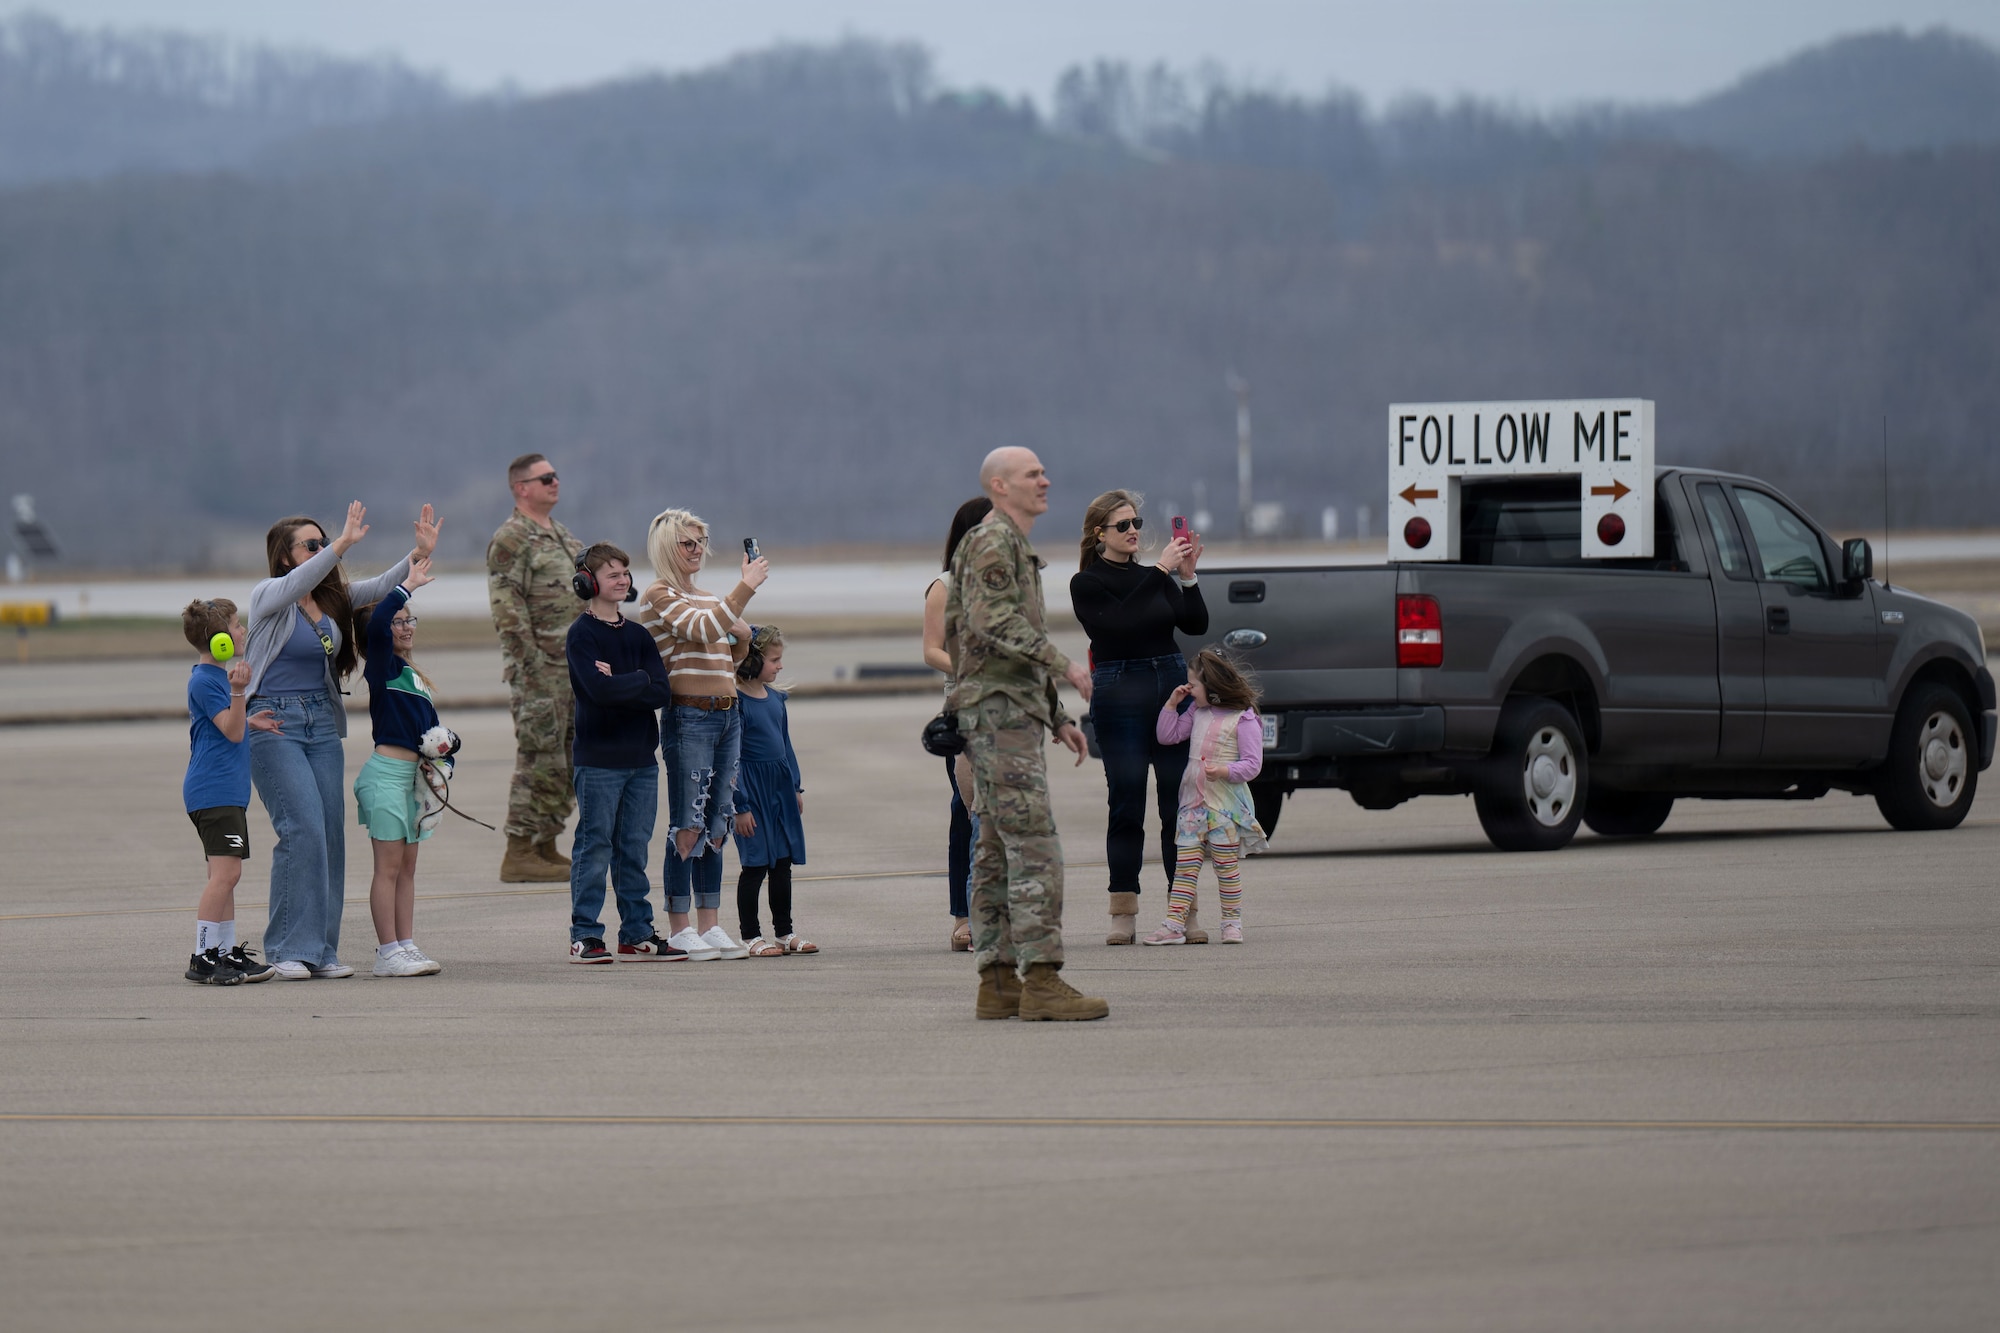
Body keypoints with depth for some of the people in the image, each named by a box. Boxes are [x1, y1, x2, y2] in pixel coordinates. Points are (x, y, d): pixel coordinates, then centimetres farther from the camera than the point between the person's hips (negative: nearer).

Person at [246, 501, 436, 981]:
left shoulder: (334, 597, 11)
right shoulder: (268, 596, -7)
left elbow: (379, 587, 3)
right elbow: (298, 583, -26)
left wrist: (420, 554, -14)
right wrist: (343, 545, -39)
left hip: (322, 723, 7)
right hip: (273, 725, -7)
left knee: (331, 833, 2)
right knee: (302, 829, -16)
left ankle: (321, 950, 8)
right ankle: (290, 949, -11)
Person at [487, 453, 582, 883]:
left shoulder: (560, 535, 18)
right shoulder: (510, 539, -11)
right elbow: (507, 609, -17)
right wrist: (533, 666, -21)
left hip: (573, 667, 9)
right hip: (539, 669, -9)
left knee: (569, 759, 10)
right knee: (540, 760, -9)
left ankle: (546, 848, 16)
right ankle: (519, 854, -7)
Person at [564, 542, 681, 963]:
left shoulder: (638, 636, 13)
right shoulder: (582, 635, -5)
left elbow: (662, 693, 0)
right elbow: (600, 690, -20)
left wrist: (619, 682, -12)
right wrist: (640, 680, -7)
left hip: (641, 758, 6)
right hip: (598, 758, -6)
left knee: (634, 849, 9)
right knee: (594, 848, -4)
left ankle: (637, 934, 13)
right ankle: (584, 936, 0)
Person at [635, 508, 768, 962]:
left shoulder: (708, 598, 18)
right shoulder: (659, 596, -6)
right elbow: (703, 631, -23)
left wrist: (743, 639, 6)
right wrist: (746, 588, -25)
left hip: (728, 716, 8)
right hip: (688, 717, -8)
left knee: (715, 826, 9)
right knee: (688, 827, -7)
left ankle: (709, 926, 13)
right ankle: (679, 930, -4)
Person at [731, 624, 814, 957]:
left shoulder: (776, 696, 9)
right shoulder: (735, 699, -14)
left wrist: (796, 787, 18)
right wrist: (740, 805, -15)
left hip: (780, 786, 7)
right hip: (751, 789, -7)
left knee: (783, 861, 11)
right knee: (755, 863, -4)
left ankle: (784, 931, 20)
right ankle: (750, 936, 4)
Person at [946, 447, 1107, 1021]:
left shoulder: (1015, 550, 24)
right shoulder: (992, 541, -9)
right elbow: (993, 621, -23)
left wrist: (1059, 719, 24)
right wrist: (1063, 664, -27)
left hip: (1012, 715, 11)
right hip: (999, 710, -11)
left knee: (999, 853, 7)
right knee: (1034, 846, -15)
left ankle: (998, 983, 6)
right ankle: (1041, 983, -20)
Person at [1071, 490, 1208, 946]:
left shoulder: (1153, 577, 13)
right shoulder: (1087, 584, -1)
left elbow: (1195, 624, 6)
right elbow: (1121, 625, -18)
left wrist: (1186, 575, -7)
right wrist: (1161, 572, -18)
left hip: (1172, 688, 4)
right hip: (1120, 697, -4)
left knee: (1180, 802, 1)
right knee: (1126, 804, -4)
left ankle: (1185, 909, 3)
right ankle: (1124, 913, 2)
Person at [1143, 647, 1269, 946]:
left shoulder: (1244, 720, -8)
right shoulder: (1197, 714, 13)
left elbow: (1252, 764, -11)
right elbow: (1167, 736, 16)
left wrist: (1224, 771, -27)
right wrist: (1172, 703, 8)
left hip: (1227, 804, -6)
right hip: (1193, 803, 6)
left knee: (1226, 864, -1)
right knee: (1185, 864, 0)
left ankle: (1232, 921, 9)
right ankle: (1174, 924, -4)